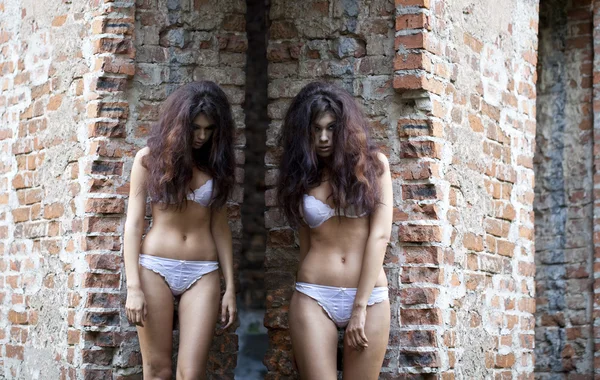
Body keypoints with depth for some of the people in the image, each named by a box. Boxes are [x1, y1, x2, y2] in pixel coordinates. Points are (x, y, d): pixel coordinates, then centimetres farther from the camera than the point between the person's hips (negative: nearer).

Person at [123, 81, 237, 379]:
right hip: (155, 267, -2)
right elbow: (133, 223, -2)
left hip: (203, 273, 2)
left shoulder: (215, 164, 8)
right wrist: (133, 286, -10)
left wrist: (230, 287, 5)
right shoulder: (149, 158, 1)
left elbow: (220, 226, 10)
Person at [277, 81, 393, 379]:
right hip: (313, 298, 1)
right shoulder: (301, 175, 10)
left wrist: (360, 307, -9)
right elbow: (306, 243, 14)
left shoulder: (373, 163, 3)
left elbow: (380, 234, -4)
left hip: (369, 297, -1)